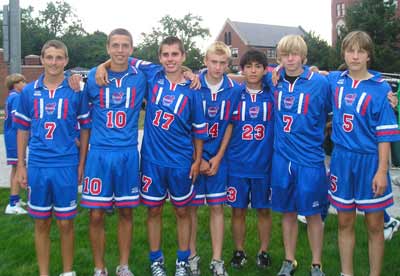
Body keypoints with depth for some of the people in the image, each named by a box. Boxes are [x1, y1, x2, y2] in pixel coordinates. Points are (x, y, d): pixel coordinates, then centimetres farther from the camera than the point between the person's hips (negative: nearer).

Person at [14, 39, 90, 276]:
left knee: (66, 223, 6)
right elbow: (23, 129, 11)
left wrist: (82, 163, 0)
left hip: (66, 166, -2)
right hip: (37, 166, 2)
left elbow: (85, 128, 4)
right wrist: (20, 165, 8)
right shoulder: (29, 92, 5)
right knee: (41, 223, 11)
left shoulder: (76, 92, -1)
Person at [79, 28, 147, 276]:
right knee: (96, 215, 2)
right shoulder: (93, 76, 2)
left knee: (126, 212, 9)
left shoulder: (140, 77, 2)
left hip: (128, 153, 1)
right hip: (99, 152, 0)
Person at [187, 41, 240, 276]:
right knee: (191, 206, 7)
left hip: (218, 157, 2)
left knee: (217, 207, 6)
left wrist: (218, 157, -4)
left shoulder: (234, 90, -3)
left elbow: (230, 125, 2)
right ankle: (192, 256, 21)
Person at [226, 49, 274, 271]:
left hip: (264, 164, 0)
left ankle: (263, 252, 26)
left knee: (264, 210, 10)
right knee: (238, 211, 8)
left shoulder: (272, 94, 1)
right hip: (237, 164, 0)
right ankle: (239, 251, 25)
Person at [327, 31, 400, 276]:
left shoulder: (380, 88, -7)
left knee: (374, 225, 7)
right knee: (345, 223, 12)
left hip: (370, 161, -3)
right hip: (342, 160, 3)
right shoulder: (334, 80, 3)